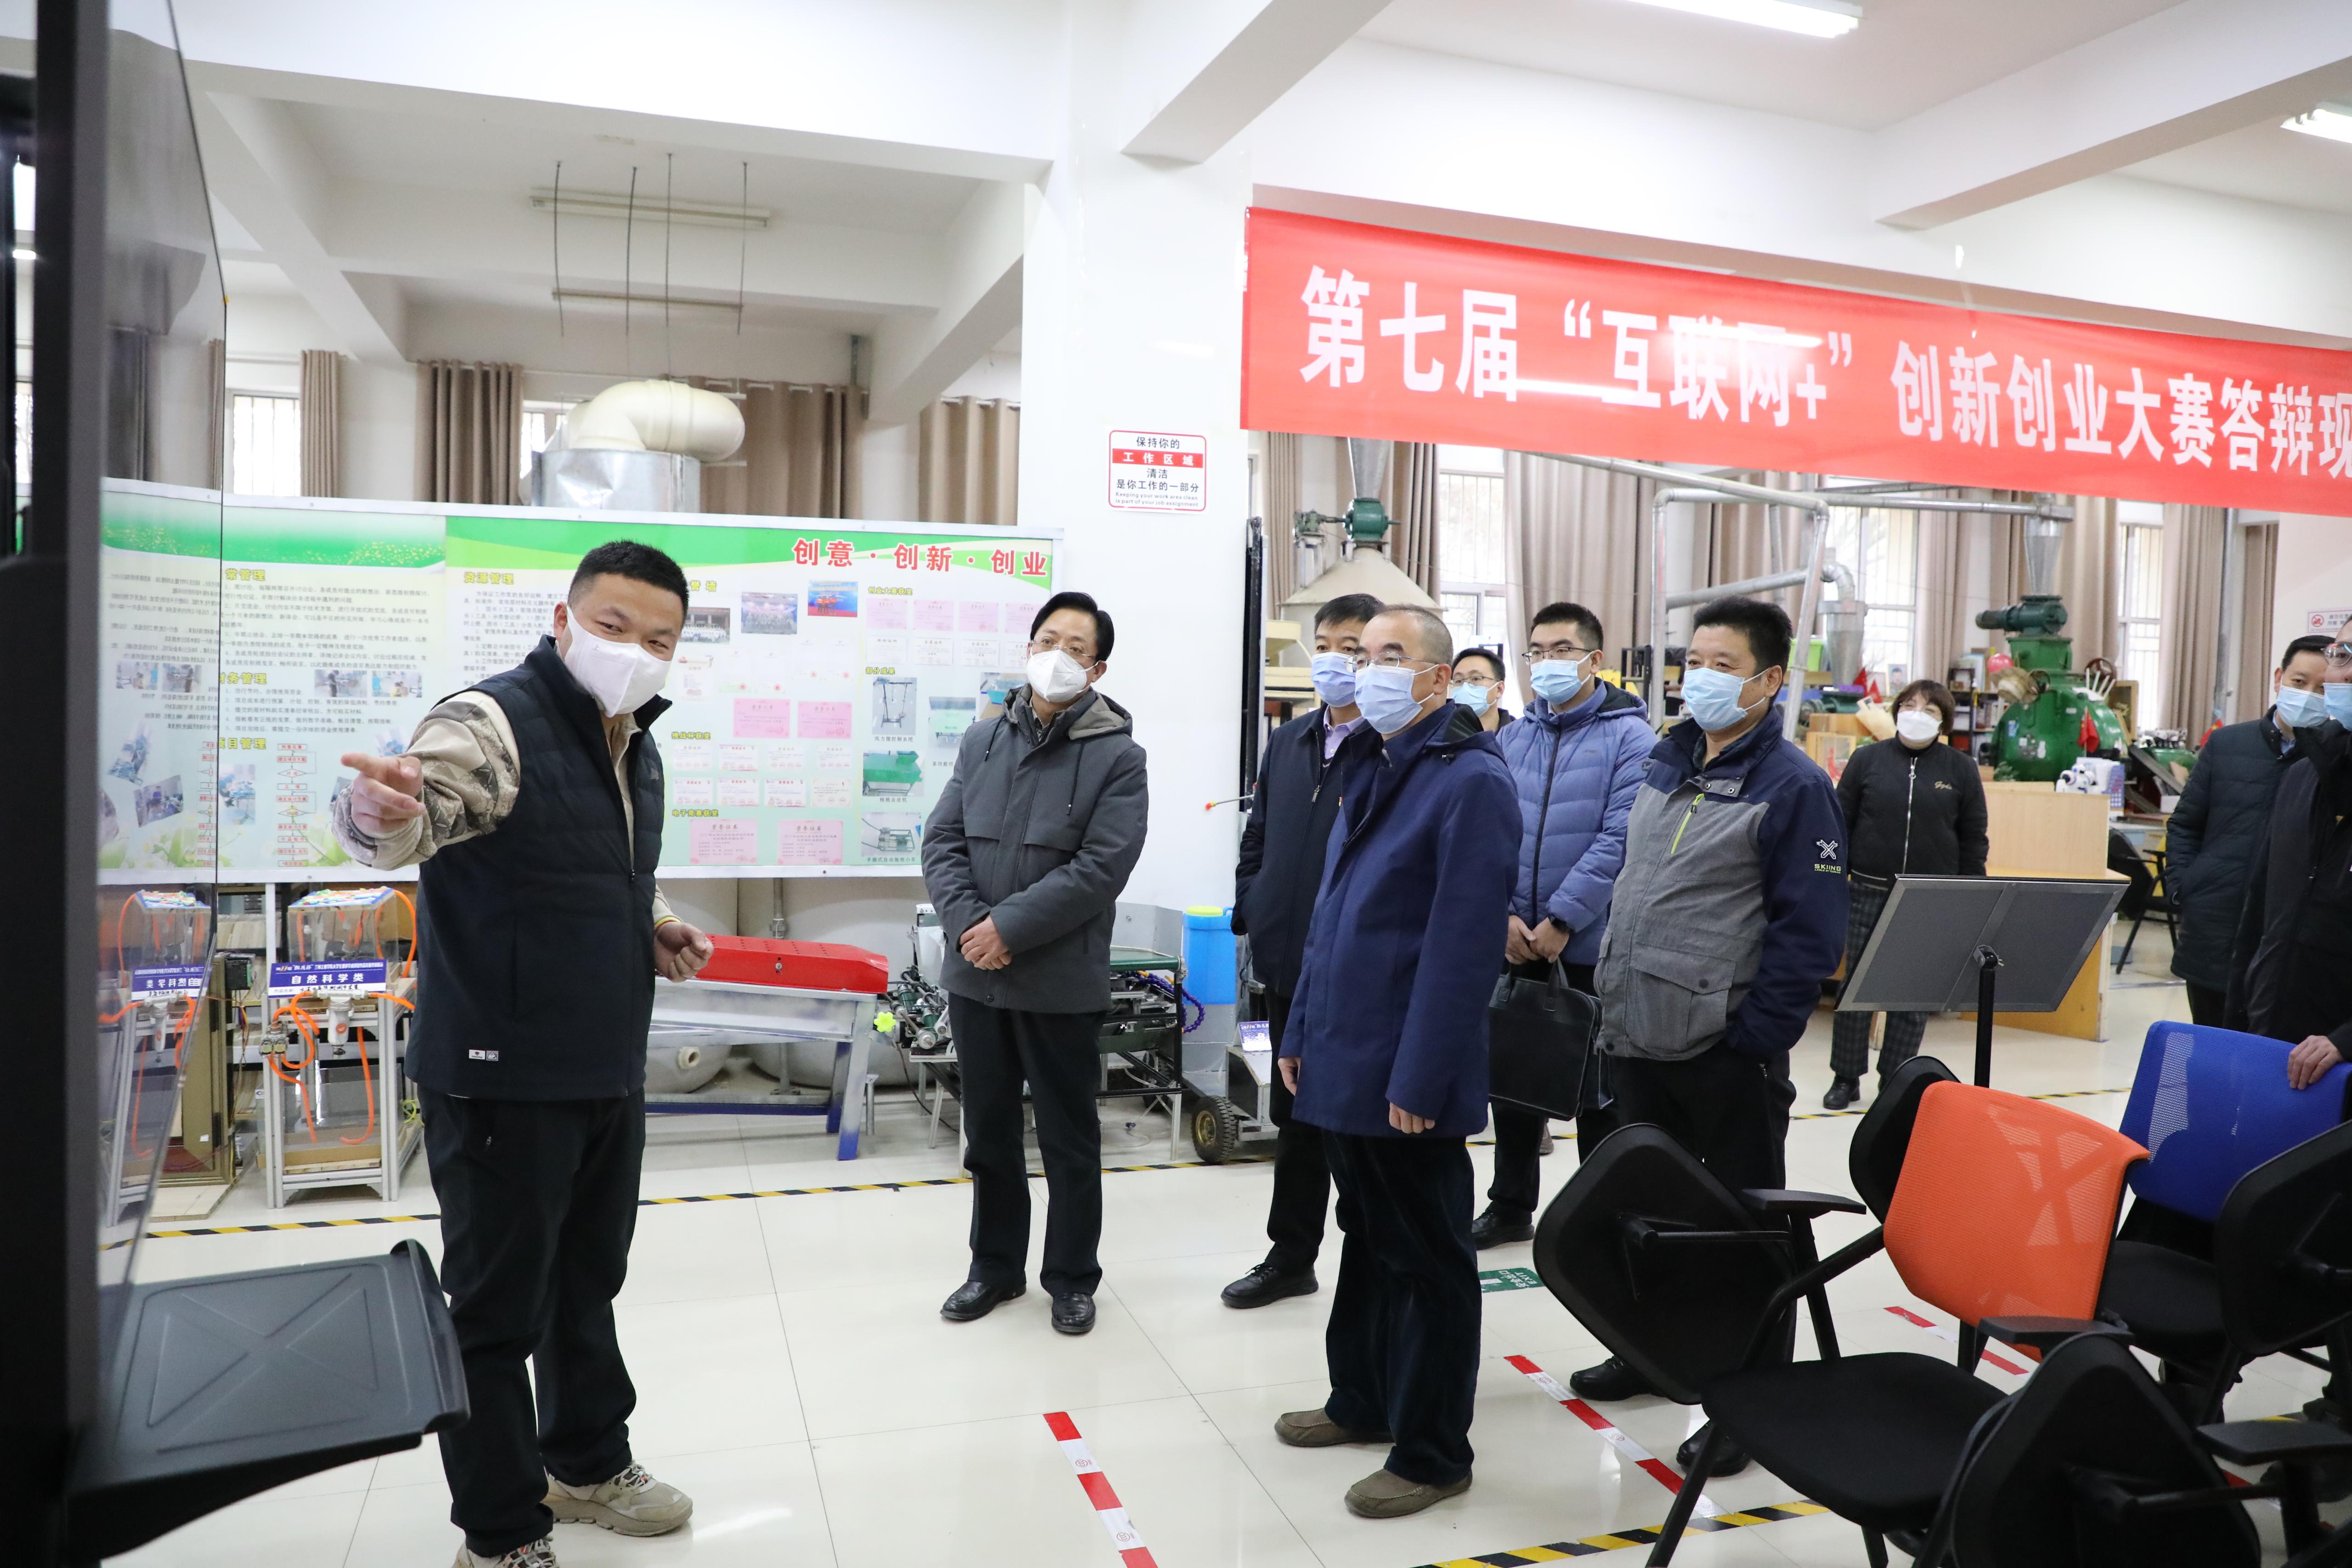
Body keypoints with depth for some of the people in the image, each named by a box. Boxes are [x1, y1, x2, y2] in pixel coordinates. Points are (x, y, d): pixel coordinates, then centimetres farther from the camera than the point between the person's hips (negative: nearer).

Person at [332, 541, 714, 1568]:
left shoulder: (635, 749, 9)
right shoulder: (493, 724, -16)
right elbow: (399, 822, -36)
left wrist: (649, 931, 6)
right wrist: (382, 809, -58)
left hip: (610, 1076, 8)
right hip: (504, 1079, -8)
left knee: (588, 1281, 23)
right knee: (498, 1304, 6)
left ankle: (587, 1463, 43)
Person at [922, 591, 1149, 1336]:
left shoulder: (1118, 757, -7)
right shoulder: (982, 740, 7)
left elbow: (1100, 869, -15)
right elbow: (943, 840, 2)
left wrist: (1010, 927, -19)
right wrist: (968, 926, -13)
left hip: (1062, 982, -4)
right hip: (976, 974, 4)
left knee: (1068, 1137, 9)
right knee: (989, 1132, 17)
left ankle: (1072, 1277, 26)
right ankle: (996, 1266, 34)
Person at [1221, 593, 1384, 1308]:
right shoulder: (1289, 740, 11)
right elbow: (1258, 837, 18)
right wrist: (1253, 914, 9)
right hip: (1289, 963, 7)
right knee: (1297, 1119, 19)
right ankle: (1290, 1257, 33)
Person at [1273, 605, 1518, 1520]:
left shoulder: (1470, 780, -16)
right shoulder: (1369, 770, 12)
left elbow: (1462, 942, -20)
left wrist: (1419, 1078, -20)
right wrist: (1303, 1031, 15)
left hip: (1408, 1078, -8)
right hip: (1344, 1061, 8)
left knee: (1425, 1260, 6)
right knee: (1366, 1239, 21)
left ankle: (1432, 1453, 21)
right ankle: (1362, 1401, 38)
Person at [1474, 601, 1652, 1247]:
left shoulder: (1629, 736, -8)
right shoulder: (1514, 737, 8)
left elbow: (1619, 840, -17)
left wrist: (1561, 921, -19)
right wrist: (1504, 916, -9)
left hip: (1591, 945, -5)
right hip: (1514, 943, 5)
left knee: (1595, 1085, 6)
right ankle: (1511, 1206, 29)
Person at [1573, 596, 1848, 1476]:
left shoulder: (1794, 787, -12)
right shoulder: (1665, 767, 11)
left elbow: (1810, 933, -15)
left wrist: (1754, 1034, -18)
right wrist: (1615, 992, 13)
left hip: (1726, 1052, -7)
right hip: (1639, 1041, 8)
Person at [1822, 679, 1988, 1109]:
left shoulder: (1962, 770, 4)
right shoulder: (1867, 760, 2)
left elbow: (1974, 840, 7)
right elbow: (1840, 825, 4)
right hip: (1868, 894, 0)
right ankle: (1846, 1077, 17)